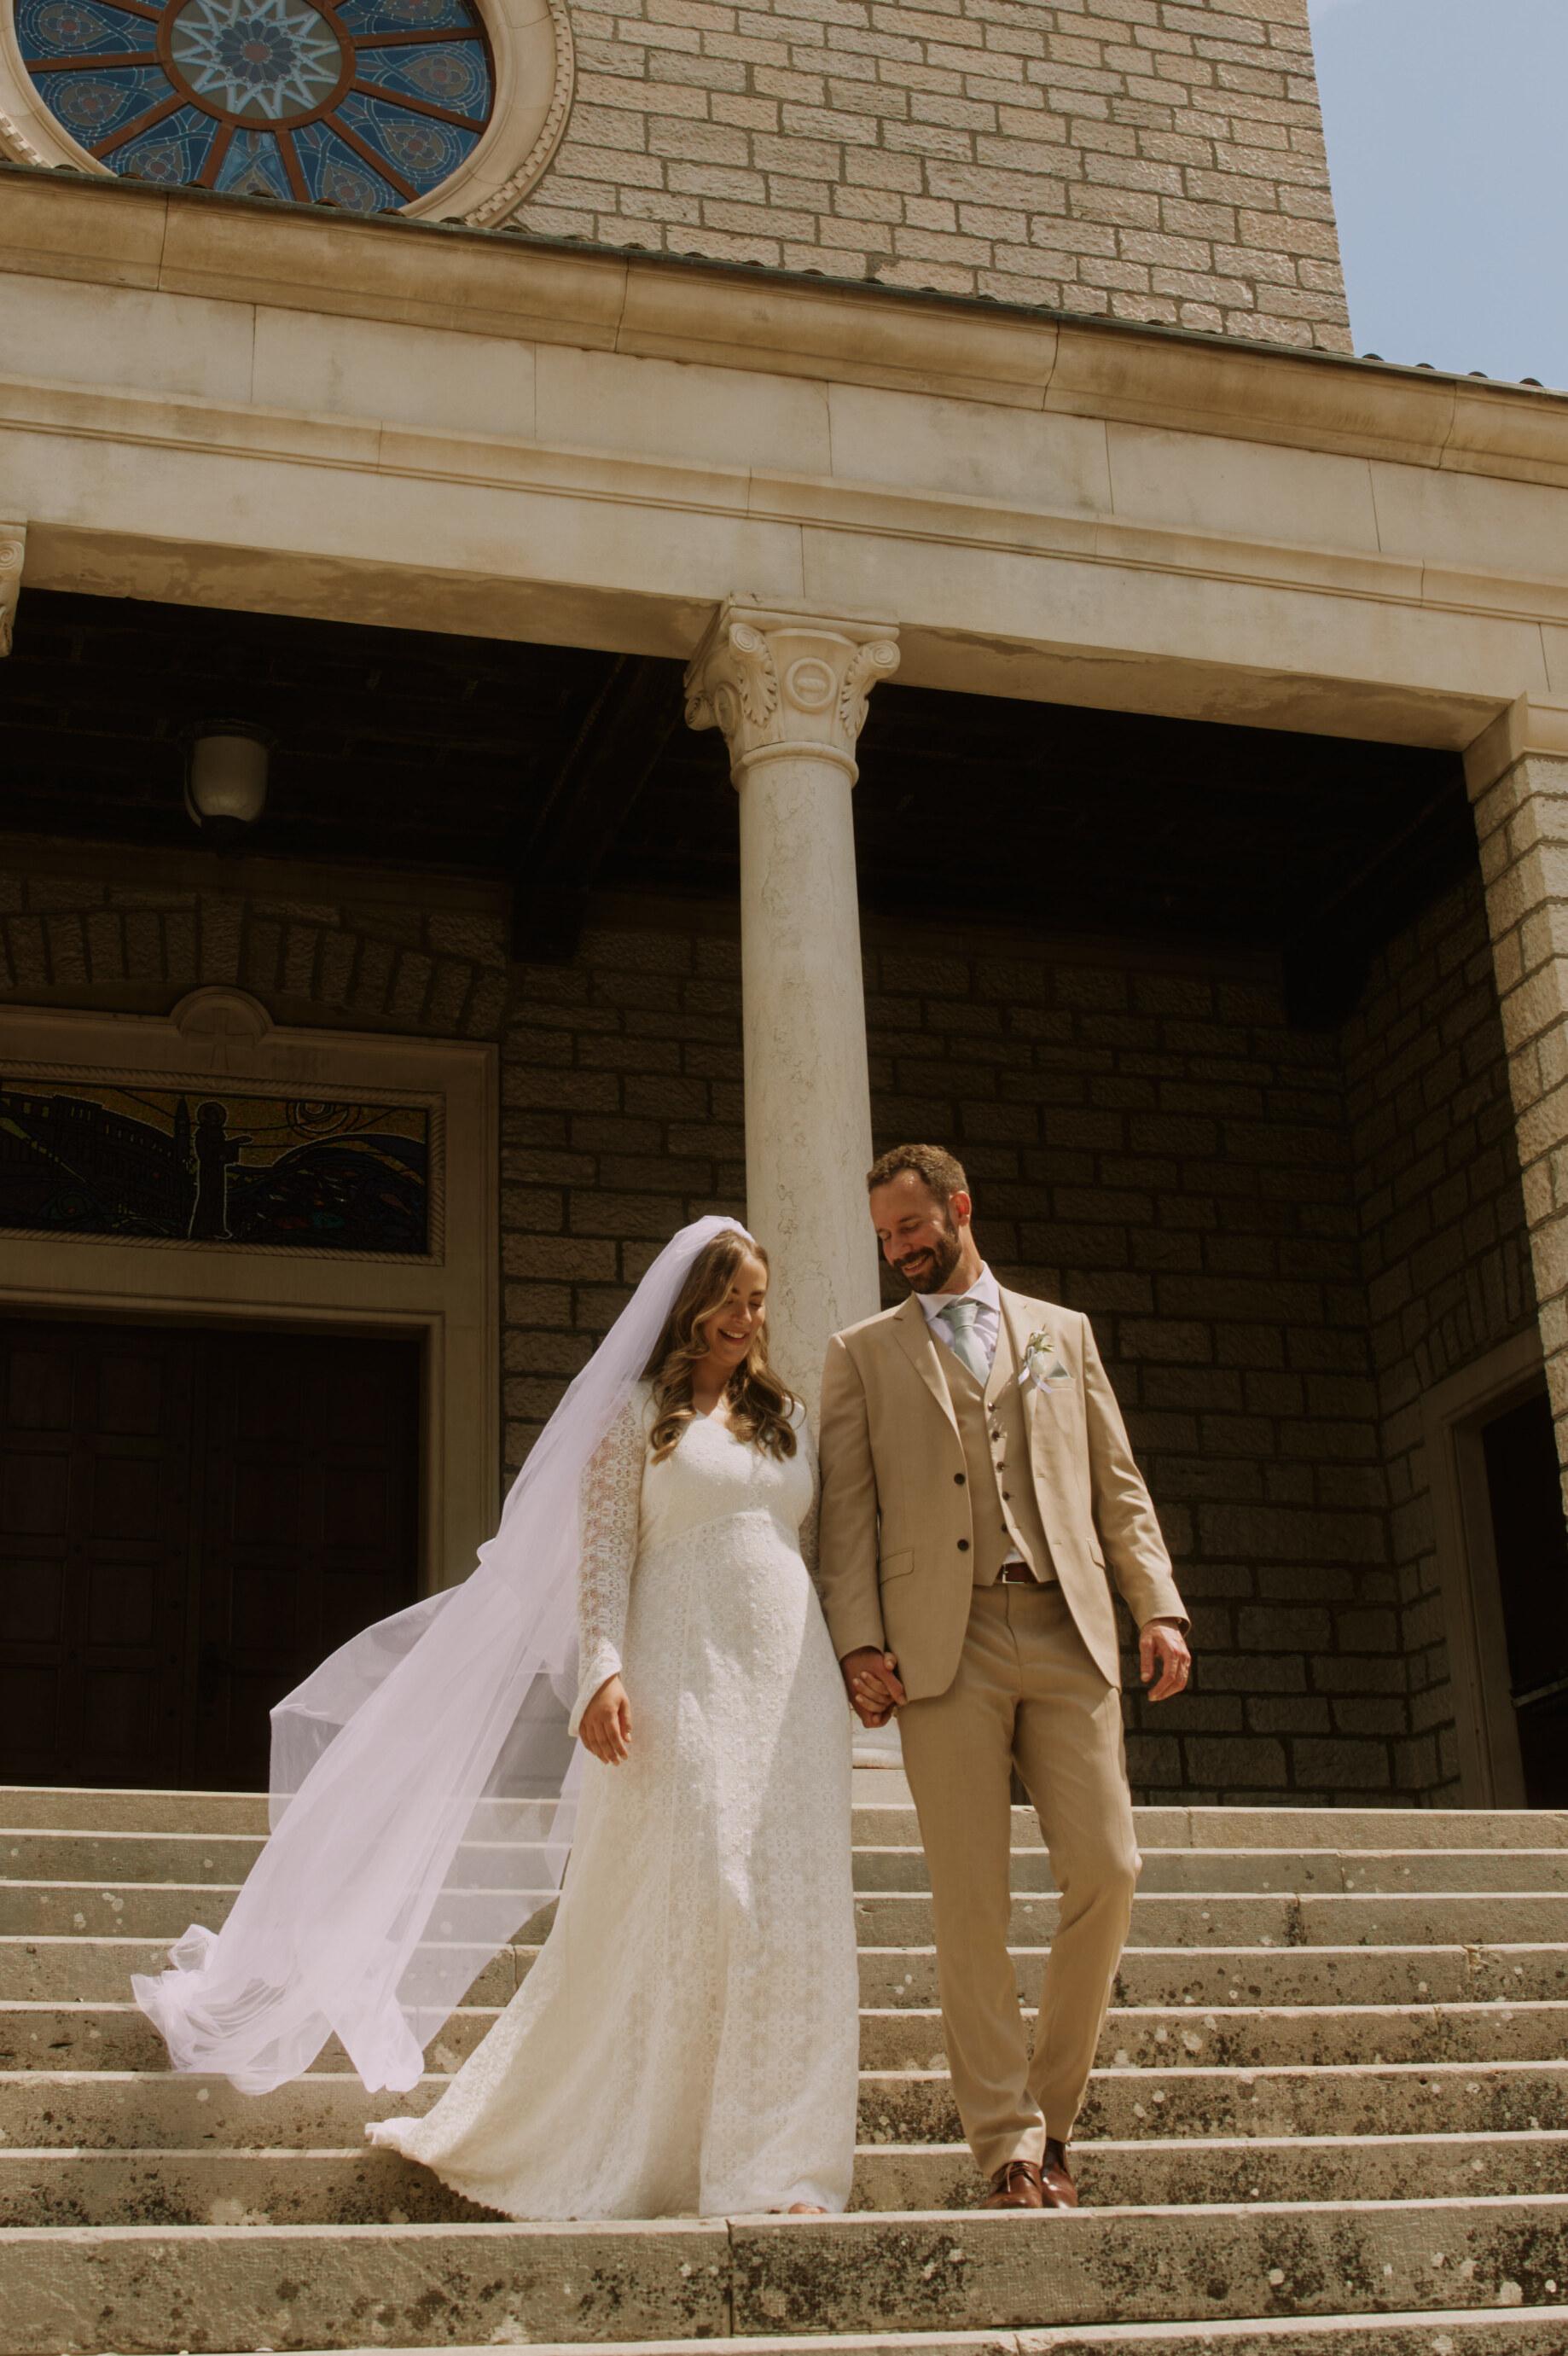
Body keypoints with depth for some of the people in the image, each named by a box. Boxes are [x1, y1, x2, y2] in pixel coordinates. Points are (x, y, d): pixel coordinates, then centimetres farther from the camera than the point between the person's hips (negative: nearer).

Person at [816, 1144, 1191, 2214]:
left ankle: (1052, 2112, 12)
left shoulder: (1062, 1333, 19)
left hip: (1067, 1633, 2)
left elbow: (1118, 1485, 16)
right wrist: (859, 1641, -6)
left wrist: (1160, 1606, 3)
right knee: (972, 1904, -4)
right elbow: (850, 1509, 7)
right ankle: (1009, 2148, 3)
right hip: (945, 1645, -1)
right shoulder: (864, 1353, 15)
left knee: (1108, 1873, -6)